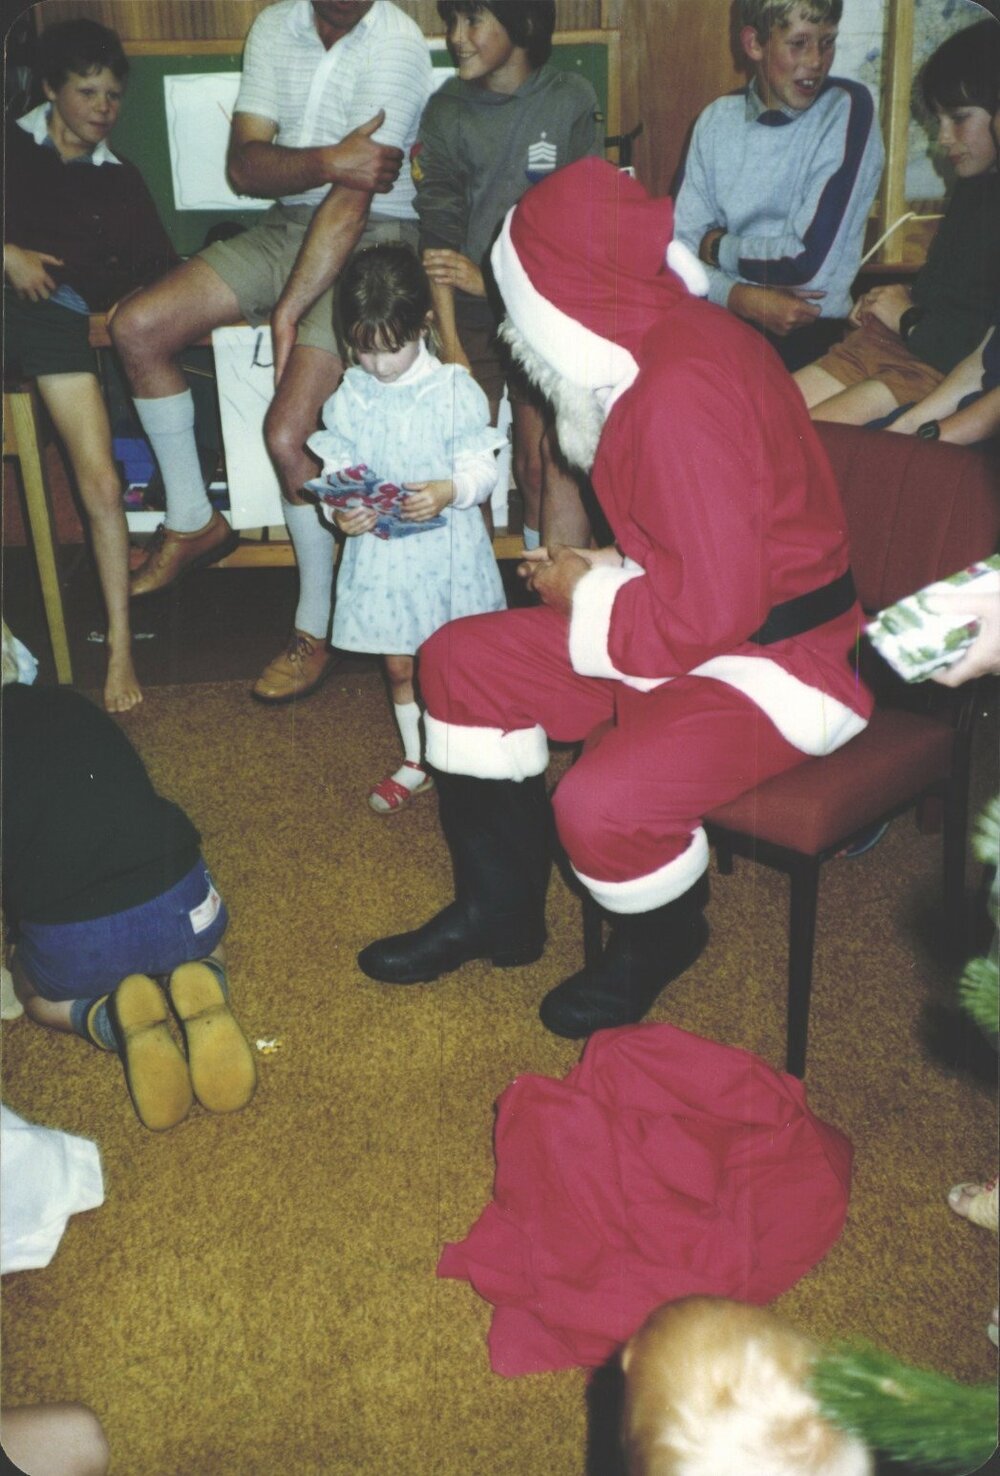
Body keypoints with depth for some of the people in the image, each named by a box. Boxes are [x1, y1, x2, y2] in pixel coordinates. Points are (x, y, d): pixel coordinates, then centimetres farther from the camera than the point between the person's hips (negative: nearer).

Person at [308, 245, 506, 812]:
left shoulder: (455, 390, -9)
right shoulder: (350, 397, 0)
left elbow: (482, 467, -9)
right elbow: (336, 468, 2)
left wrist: (449, 491, -29)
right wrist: (339, 512, -19)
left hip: (446, 550, -3)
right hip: (380, 552, 3)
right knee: (399, 665, 14)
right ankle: (416, 762, 32)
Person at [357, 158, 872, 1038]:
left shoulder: (681, 392, -27)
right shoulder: (660, 341, 4)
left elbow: (705, 614, -29)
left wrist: (586, 595, -12)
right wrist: (604, 569, 1)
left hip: (776, 664, -10)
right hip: (703, 615, 10)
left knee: (602, 804, -31)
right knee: (460, 660, 6)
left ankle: (659, 944, 7)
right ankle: (499, 911, 21)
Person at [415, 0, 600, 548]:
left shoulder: (571, 101, -1)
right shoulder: (447, 111, 2)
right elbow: (439, 237, -4)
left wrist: (495, 278, -10)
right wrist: (450, 347, -12)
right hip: (469, 316, 1)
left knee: (547, 466, -11)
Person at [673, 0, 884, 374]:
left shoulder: (848, 110, -7)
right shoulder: (717, 119, 7)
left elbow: (807, 262, -14)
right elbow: (683, 247, 1)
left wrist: (718, 246, 0)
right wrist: (744, 298, -17)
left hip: (808, 333, -4)